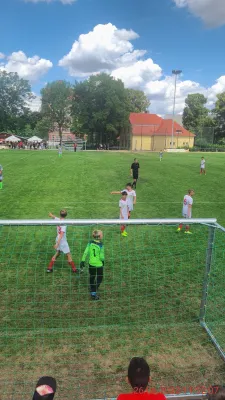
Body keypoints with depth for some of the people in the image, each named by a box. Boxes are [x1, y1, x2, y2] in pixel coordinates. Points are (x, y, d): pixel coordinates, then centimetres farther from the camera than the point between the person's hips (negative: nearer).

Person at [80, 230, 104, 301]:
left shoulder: (90, 243, -7)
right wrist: (103, 261, 5)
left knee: (92, 277, 24)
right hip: (99, 264, -5)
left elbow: (86, 252, -6)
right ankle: (94, 293, 7)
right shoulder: (101, 245, -20)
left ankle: (92, 290, 43)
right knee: (99, 278, 13)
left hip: (91, 264, 5)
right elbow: (101, 256, -16)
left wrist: (83, 261, 1)